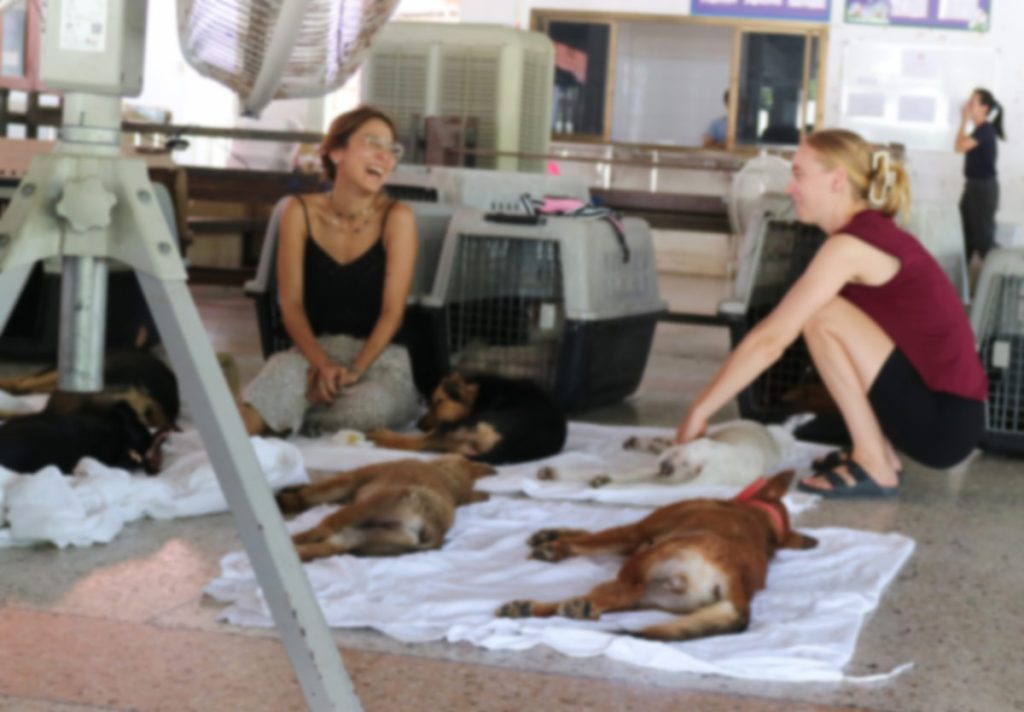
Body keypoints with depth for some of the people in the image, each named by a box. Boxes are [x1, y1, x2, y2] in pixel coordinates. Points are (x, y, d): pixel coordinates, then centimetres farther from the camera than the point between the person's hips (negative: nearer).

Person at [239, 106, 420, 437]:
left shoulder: (397, 218, -5)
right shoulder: (301, 212, 0)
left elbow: (392, 312, -9)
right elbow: (291, 304, -5)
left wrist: (353, 371, -24)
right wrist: (323, 365, -23)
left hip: (379, 356, 0)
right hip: (315, 349, 0)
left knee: (375, 405, -36)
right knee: (283, 372, -37)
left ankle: (271, 422, -24)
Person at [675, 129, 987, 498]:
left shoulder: (849, 245, -15)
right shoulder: (874, 233, 13)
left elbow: (769, 340, -17)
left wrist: (699, 410, -10)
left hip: (943, 420, -9)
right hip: (945, 414, 9)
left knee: (821, 315, -15)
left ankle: (874, 467, -9)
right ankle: (882, 451, 15)